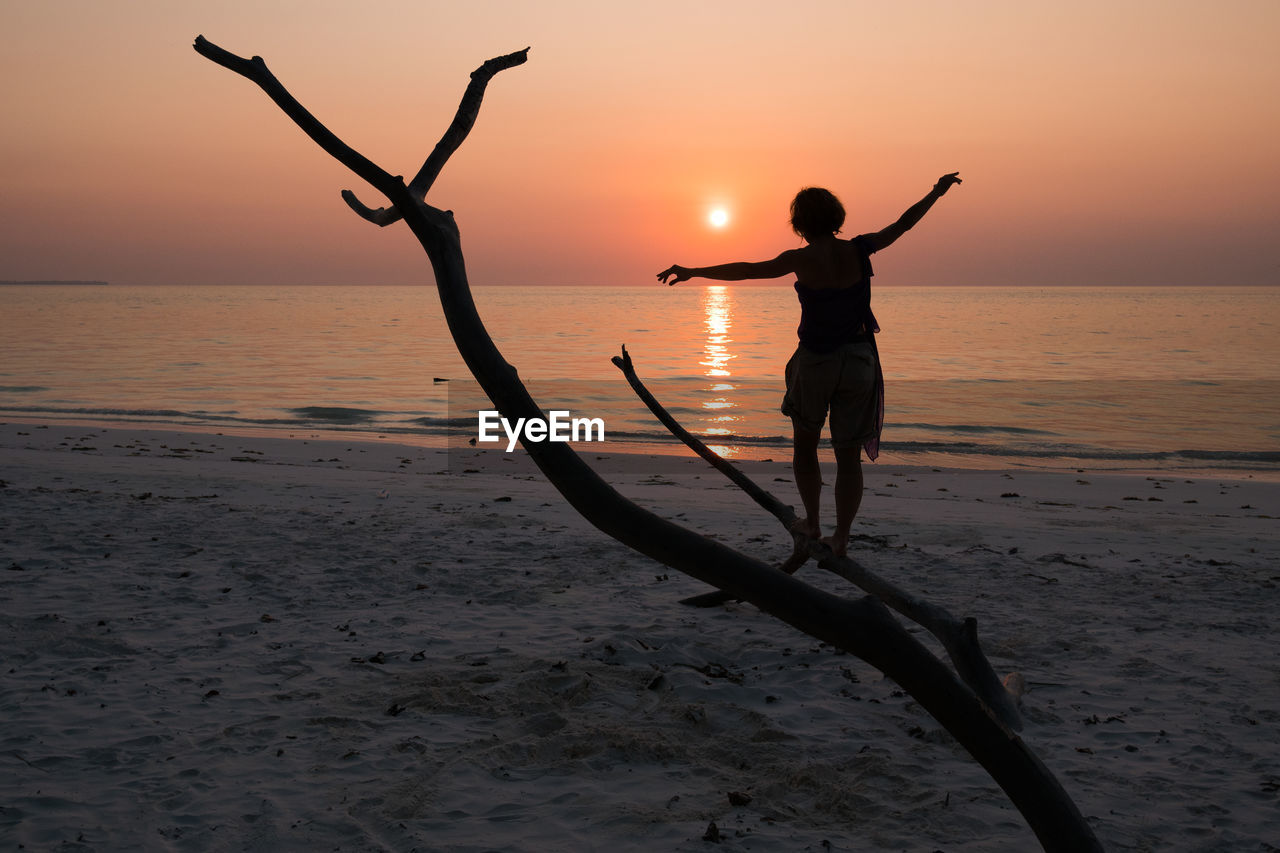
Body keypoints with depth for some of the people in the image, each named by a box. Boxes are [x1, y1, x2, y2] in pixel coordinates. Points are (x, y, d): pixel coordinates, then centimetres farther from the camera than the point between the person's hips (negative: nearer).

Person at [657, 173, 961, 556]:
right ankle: (840, 539, 9)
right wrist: (936, 193, 27)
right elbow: (903, 224, 11)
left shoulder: (801, 260, -14)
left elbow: (746, 270, -15)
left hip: (815, 362, -2)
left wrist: (693, 272, -9)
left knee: (805, 444, 21)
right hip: (858, 361, 3)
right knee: (848, 456, 9)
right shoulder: (859, 250, -3)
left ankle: (812, 523, 26)